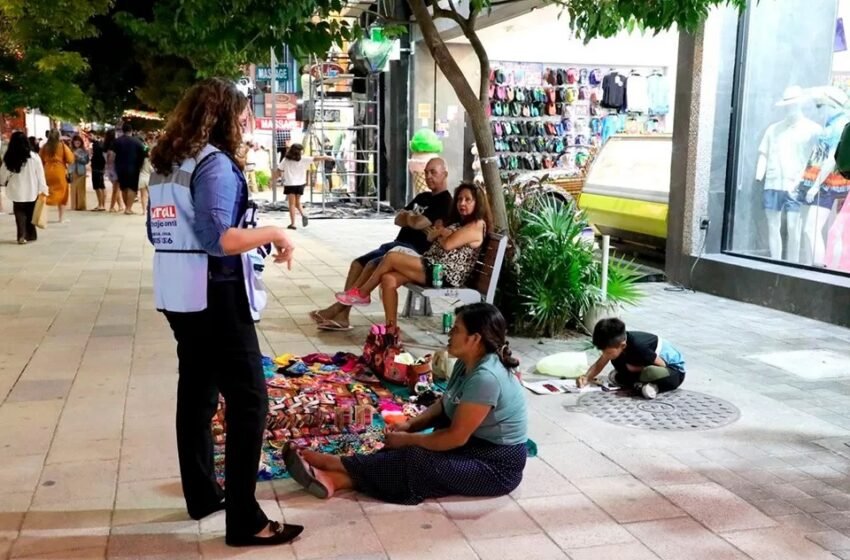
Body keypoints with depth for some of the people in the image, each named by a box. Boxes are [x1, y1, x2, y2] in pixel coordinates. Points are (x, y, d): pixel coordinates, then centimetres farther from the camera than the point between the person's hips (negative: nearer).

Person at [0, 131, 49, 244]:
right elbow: (40, 174, -9)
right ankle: (30, 234, 19)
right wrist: (43, 189, -3)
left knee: (20, 213, 9)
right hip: (31, 191, 0)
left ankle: (22, 236, -3)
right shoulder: (33, 157, -10)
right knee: (30, 213, 15)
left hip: (17, 191, 0)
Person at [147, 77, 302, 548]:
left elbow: (158, 231, 18)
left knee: (196, 391, 17)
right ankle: (244, 520, -3)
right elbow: (217, 239, -25)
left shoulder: (165, 164, 11)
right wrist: (274, 233, -16)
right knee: (248, 400, -5)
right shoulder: (215, 163, -15)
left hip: (178, 295, 9)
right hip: (214, 297, -9)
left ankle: (202, 494, 27)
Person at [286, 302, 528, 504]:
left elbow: (456, 437, -26)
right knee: (410, 452, -12)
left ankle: (336, 464, -16)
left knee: (417, 460, -23)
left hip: (496, 465, -9)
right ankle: (335, 479, -24)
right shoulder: (468, 364, 3)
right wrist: (410, 425, -3)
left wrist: (407, 439, -15)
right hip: (473, 445, 9)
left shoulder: (485, 377, -28)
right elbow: (444, 404, 14)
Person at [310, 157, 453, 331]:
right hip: (398, 245, 10)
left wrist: (408, 217, 3)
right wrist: (412, 218, -6)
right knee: (357, 263, -5)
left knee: (373, 265, -25)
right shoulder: (422, 197, 22)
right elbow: (398, 219, 15)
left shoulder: (444, 201, -8)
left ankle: (338, 308, -18)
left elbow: (418, 223, -20)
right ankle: (342, 316, -13)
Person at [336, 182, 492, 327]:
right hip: (434, 268, 10)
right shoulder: (460, 222, 25)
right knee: (388, 279, -10)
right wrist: (440, 232, -2)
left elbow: (447, 244, -16)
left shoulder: (477, 225, -8)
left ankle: (362, 293, 4)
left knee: (391, 257, -13)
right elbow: (431, 237, 20)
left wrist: (438, 235, 6)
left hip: (445, 275, -10)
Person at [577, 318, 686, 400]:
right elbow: (599, 364, -4)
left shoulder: (638, 346, -34)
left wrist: (635, 368, -17)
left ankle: (652, 386, -13)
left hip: (674, 370, -8)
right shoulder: (615, 343, -13)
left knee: (653, 372, -41)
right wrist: (587, 378, -21)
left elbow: (662, 365, -24)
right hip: (652, 366, 8)